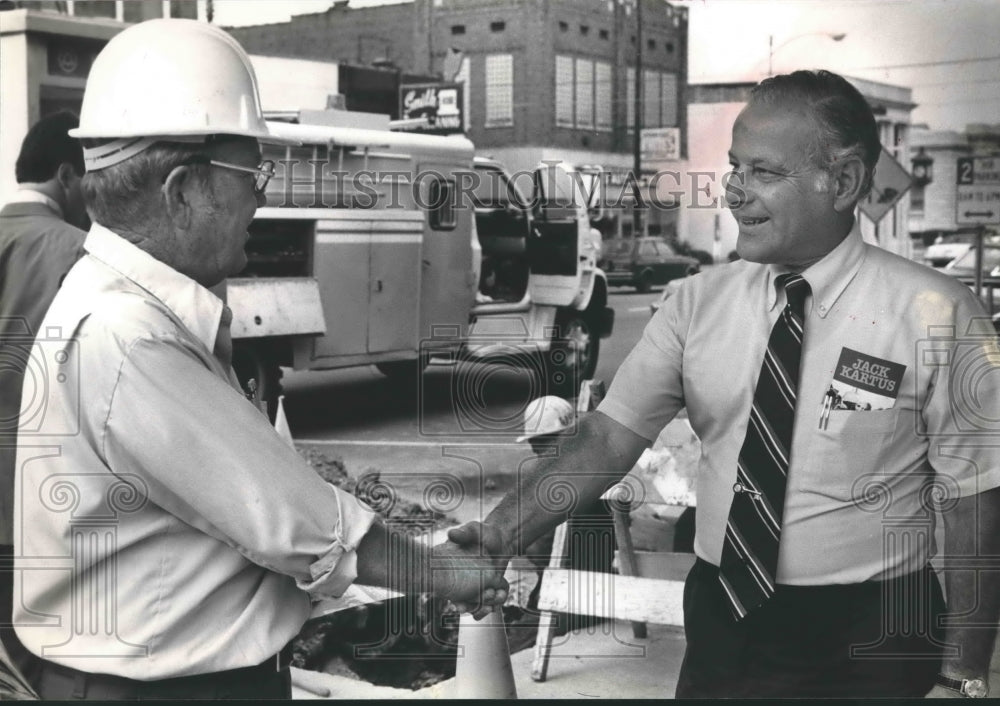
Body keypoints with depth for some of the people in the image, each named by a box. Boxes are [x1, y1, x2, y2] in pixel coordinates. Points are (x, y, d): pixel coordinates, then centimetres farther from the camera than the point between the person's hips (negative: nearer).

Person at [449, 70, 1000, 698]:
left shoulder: (939, 316, -12)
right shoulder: (699, 304, -2)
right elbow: (610, 438, -6)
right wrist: (496, 538, -19)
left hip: (866, 645, -3)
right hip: (720, 623, 3)